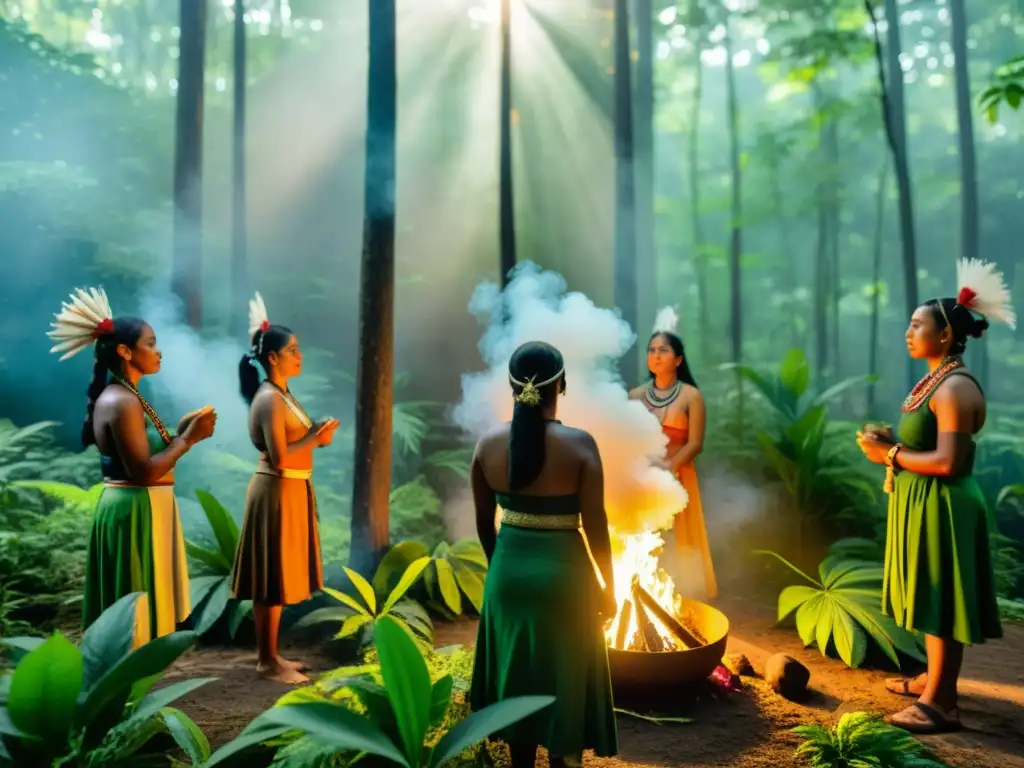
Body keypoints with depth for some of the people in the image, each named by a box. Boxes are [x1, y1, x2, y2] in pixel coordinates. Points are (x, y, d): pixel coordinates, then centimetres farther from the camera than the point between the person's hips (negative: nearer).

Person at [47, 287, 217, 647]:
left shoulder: (121, 397, 13)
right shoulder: (123, 402, -19)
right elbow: (145, 472, -24)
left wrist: (180, 430, 7)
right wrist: (189, 438, -16)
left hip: (136, 509, 10)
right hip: (136, 512, -10)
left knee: (133, 615, 17)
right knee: (135, 618, -1)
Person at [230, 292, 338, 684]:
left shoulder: (282, 394, 12)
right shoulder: (269, 399, -17)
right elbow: (279, 457, -23)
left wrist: (317, 435, 1)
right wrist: (316, 438, -15)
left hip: (291, 490, 10)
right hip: (276, 492, -10)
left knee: (278, 579, 16)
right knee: (271, 580, 0)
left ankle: (270, 654, 26)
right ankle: (267, 661, 11)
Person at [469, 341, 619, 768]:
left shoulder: (488, 444, -6)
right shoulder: (579, 444, -16)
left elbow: (483, 522, 2)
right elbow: (595, 526, -12)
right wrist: (608, 586, 1)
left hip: (508, 569, 4)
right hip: (563, 572, -3)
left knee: (516, 671, 21)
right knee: (564, 677, 15)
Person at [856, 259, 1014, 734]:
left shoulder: (955, 388, -19)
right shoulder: (935, 382, 13)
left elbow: (947, 462, -26)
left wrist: (890, 455, -15)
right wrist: (889, 444, 1)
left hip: (941, 507, -10)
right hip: (923, 505, 10)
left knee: (940, 601, -2)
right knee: (932, 600, 18)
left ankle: (941, 704, 9)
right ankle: (934, 681, 32)